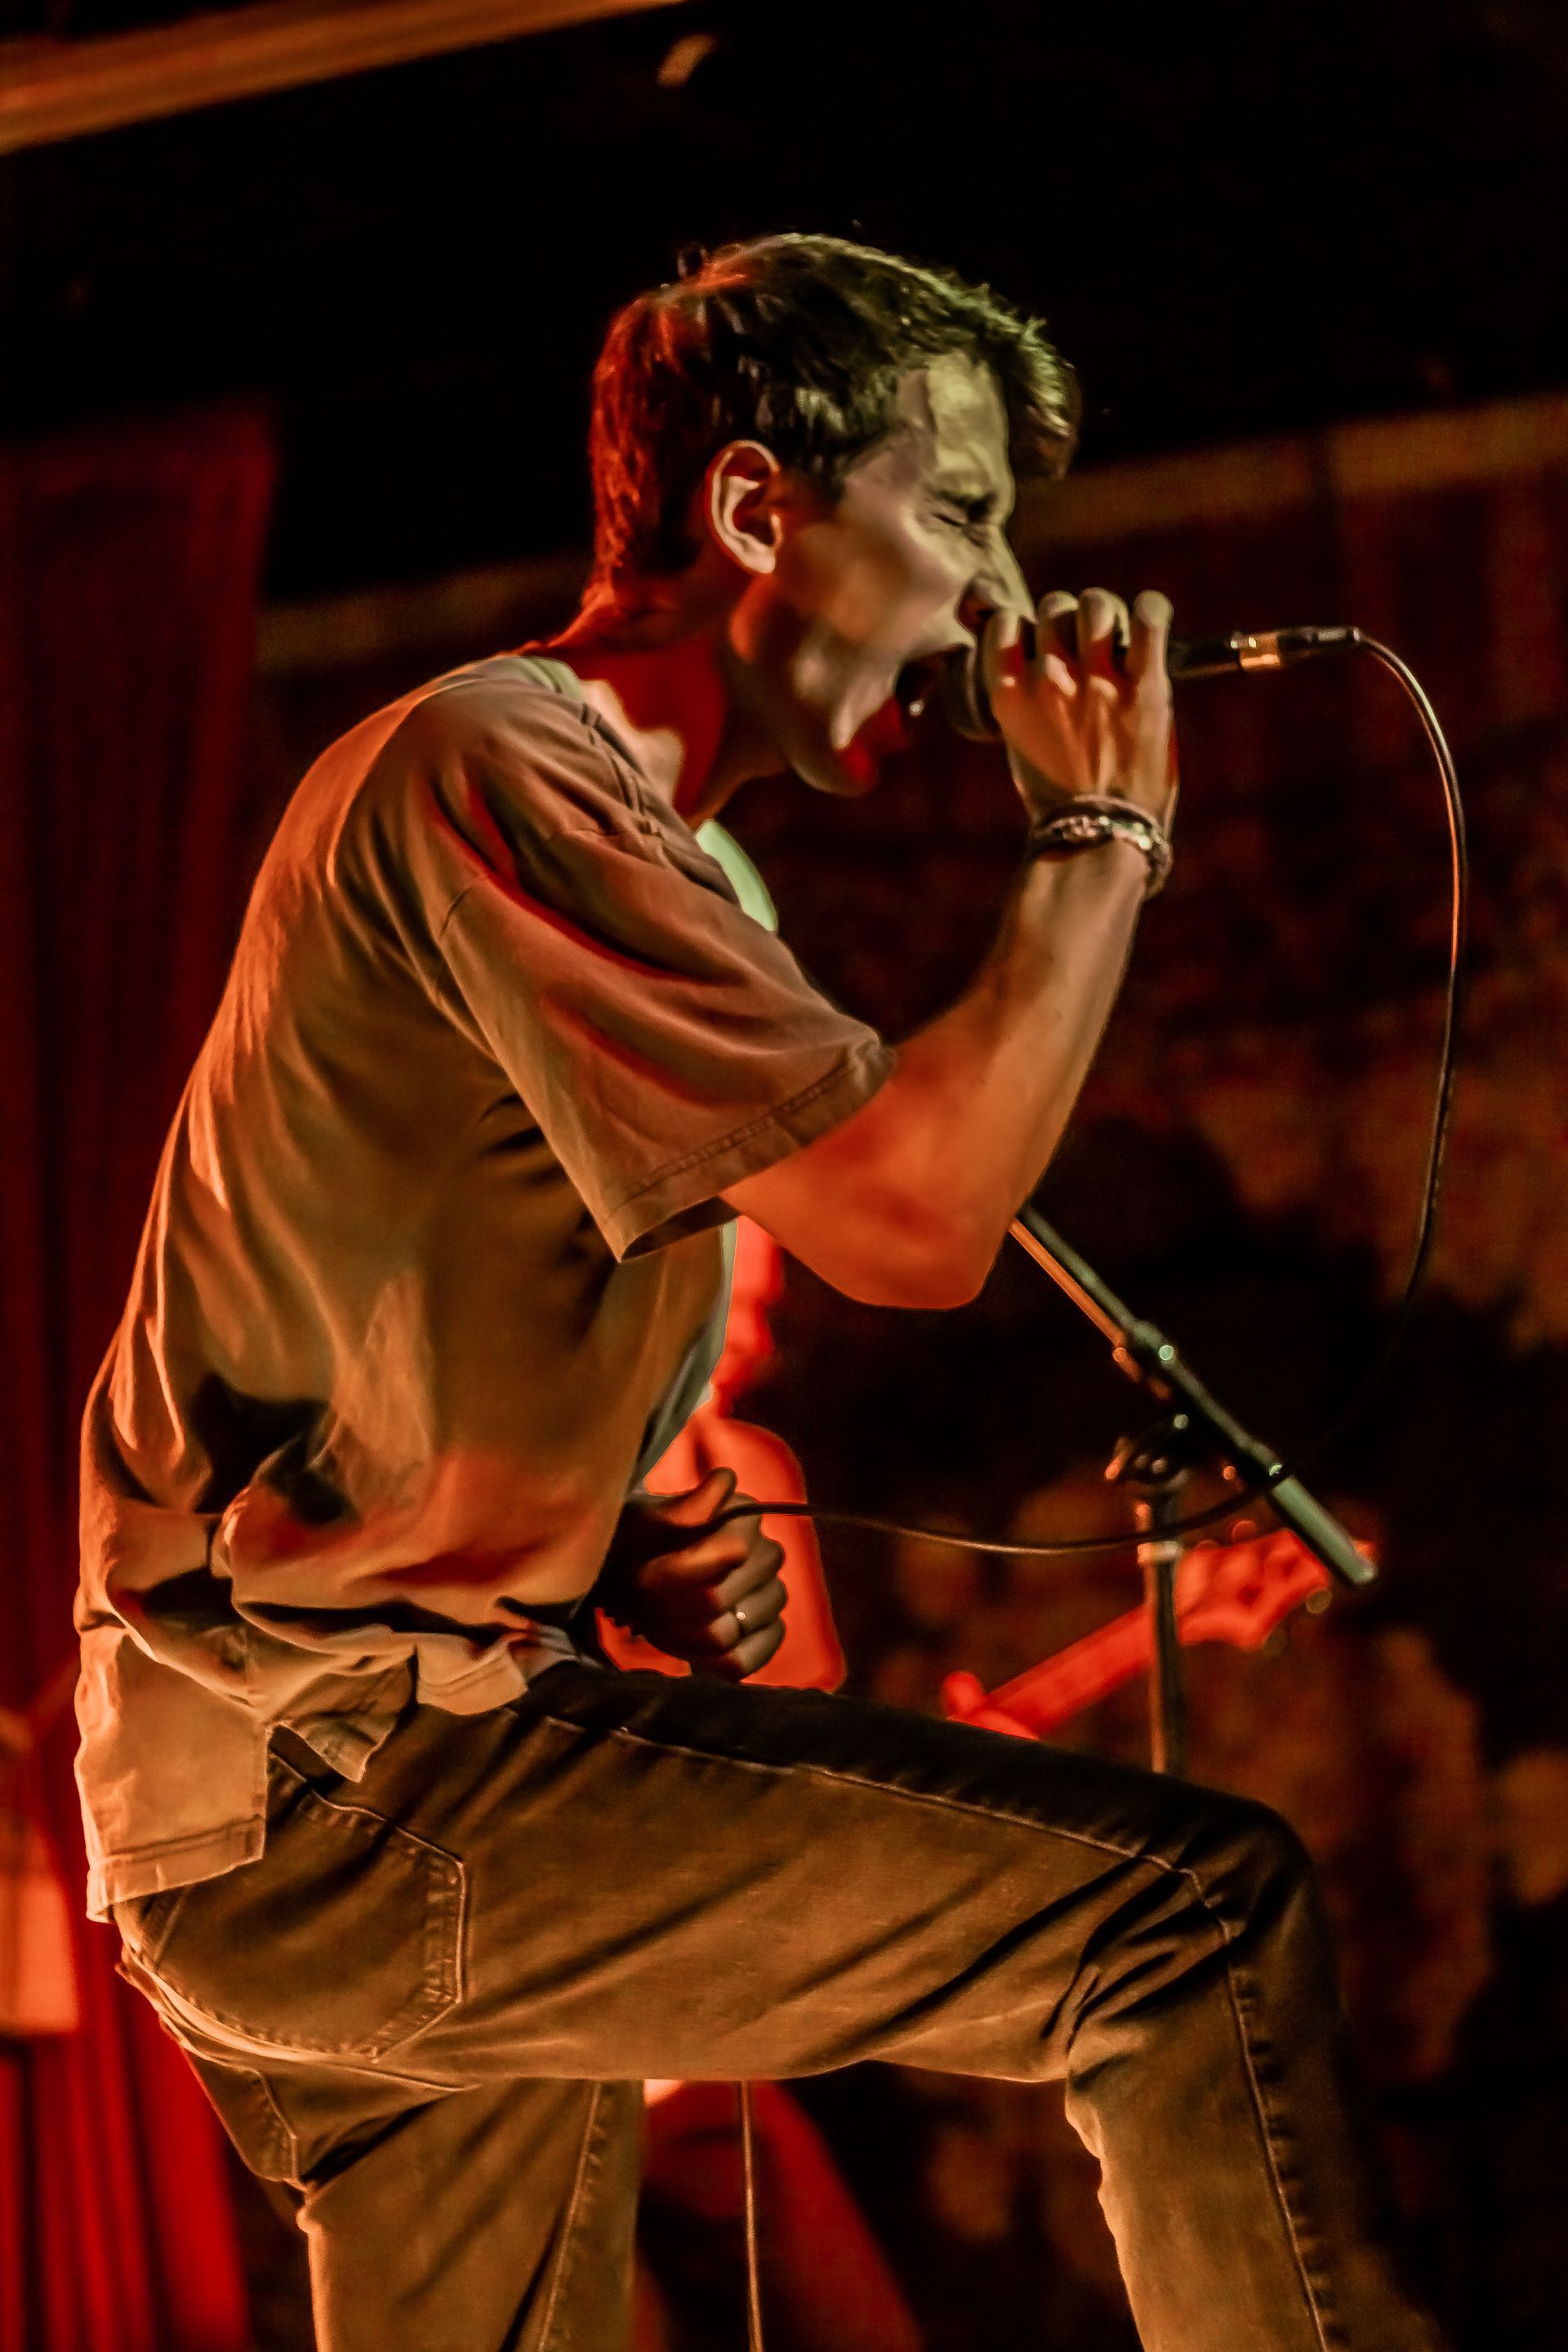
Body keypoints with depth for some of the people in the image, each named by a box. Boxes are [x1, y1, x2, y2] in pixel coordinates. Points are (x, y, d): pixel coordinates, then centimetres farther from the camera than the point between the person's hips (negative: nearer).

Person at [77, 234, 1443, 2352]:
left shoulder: (628, 847, 24)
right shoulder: (497, 770, -10)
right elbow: (913, 1216, -19)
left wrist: (620, 1558, 9)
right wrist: (1103, 831, -7)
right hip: (337, 1785, -11)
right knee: (1199, 1914, -17)